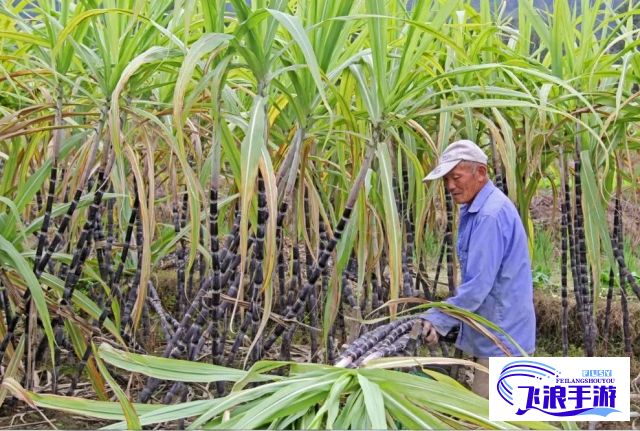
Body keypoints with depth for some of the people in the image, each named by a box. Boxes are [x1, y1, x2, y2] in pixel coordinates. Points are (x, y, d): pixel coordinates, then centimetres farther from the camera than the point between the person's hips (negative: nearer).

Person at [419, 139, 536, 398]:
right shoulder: (474, 209, 11)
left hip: (502, 337, -10)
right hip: (493, 335, 10)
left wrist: (436, 319, -24)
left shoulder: (490, 215, -23)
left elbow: (478, 286, -28)